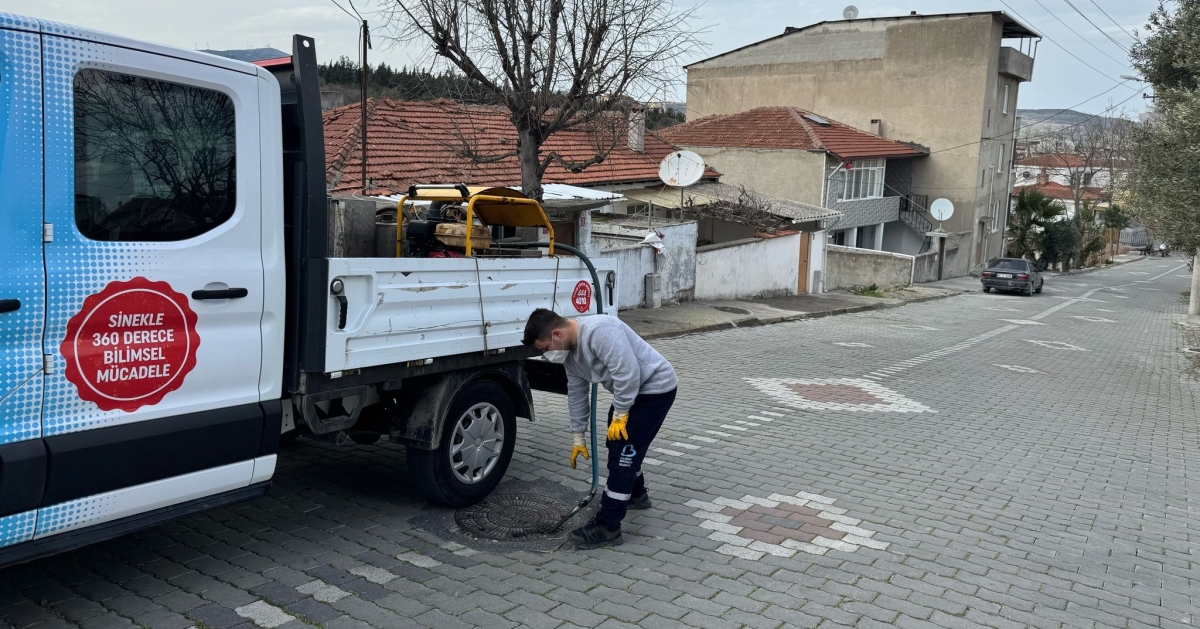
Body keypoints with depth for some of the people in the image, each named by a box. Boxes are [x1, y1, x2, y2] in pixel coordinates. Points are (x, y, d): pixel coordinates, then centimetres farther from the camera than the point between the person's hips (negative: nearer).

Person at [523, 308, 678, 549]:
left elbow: (627, 373, -33)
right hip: (631, 390, 10)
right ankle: (636, 494, 46)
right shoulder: (569, 349, 1)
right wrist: (578, 437, 15)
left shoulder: (599, 331, -30)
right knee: (619, 445, 23)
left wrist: (620, 414, -21)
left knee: (623, 452, -11)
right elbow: (576, 393, 10)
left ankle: (607, 527, -6)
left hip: (655, 387, -10)